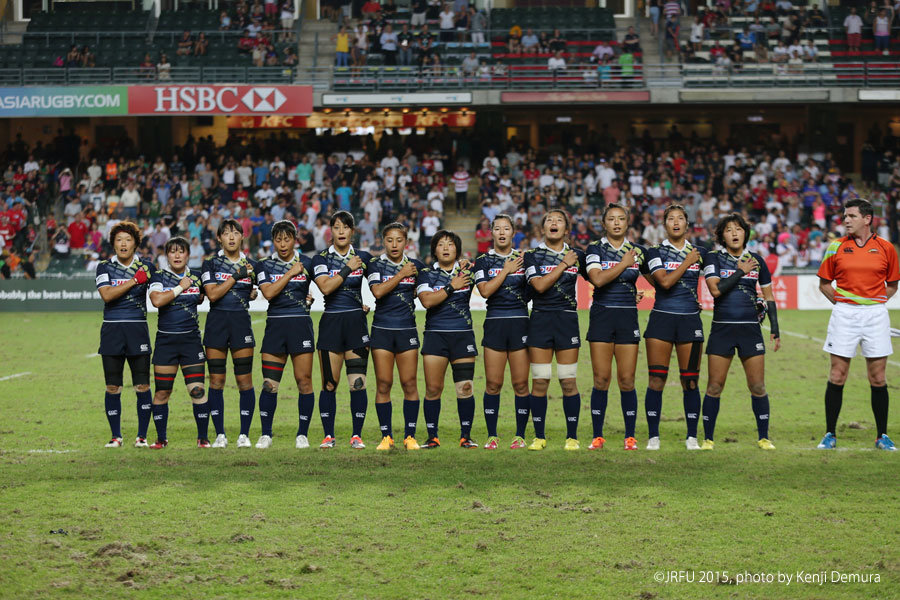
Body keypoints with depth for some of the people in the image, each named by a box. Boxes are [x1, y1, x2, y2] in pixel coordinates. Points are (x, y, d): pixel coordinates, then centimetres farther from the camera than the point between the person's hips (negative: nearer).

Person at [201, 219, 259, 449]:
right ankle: (220, 434, 8)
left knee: (244, 380, -2)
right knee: (216, 380, 0)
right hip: (216, 322, -1)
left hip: (241, 321, 1)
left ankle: (244, 434, 6)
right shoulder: (211, 263, 2)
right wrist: (236, 276, -11)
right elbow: (212, 294, -10)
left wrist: (254, 291, -1)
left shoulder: (250, 264, 8)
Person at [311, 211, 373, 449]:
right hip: (331, 322, -1)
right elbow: (325, 287, -14)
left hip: (356, 322, 1)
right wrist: (347, 269, -13)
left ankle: (357, 435, 3)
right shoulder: (321, 258, 2)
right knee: (329, 384, 0)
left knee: (358, 383, -5)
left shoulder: (363, 257, 8)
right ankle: (328, 435, 10)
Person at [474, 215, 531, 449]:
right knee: (493, 384, -2)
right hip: (494, 323, -1)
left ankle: (520, 435, 6)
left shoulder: (523, 258, 9)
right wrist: (506, 270, -7)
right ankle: (492, 436, 6)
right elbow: (485, 290, -8)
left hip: (520, 322, 1)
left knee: (520, 383, -1)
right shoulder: (484, 260, 6)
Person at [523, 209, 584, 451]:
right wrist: (564, 264, -8)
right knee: (539, 381, -1)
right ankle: (539, 437, 8)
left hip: (567, 319, 1)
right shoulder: (532, 255, 3)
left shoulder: (577, 255, 9)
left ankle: (572, 437, 7)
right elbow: (539, 285, -11)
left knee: (568, 381, -1)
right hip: (540, 320, -1)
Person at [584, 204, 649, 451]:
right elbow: (598, 279, -16)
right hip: (601, 316, -2)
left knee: (627, 381, 0)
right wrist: (624, 264, -10)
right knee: (601, 380, -2)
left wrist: (644, 294, 10)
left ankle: (630, 437, 7)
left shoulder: (637, 251, 10)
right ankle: (597, 436, 6)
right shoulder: (595, 249, 1)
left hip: (628, 318, 2)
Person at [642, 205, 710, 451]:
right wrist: (687, 263, -8)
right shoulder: (655, 251, 1)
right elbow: (664, 281, -13)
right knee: (656, 380, -3)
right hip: (661, 319, -2)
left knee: (690, 382, 2)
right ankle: (653, 437, 3)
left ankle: (692, 437, 9)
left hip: (690, 320, 2)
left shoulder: (699, 252, 8)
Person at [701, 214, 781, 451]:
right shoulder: (714, 258, 1)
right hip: (721, 329, -2)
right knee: (714, 387, -1)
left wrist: (775, 329, 9)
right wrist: (740, 271, -10)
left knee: (758, 387, 0)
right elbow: (715, 289, -13)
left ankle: (763, 438, 10)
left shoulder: (756, 260, 8)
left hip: (750, 329, 2)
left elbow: (769, 296, 14)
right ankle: (708, 439, 7)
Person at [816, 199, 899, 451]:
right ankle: (830, 434, 7)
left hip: (875, 314, 0)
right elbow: (824, 283, 12)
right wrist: (841, 303, 3)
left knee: (878, 378, 2)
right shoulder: (836, 247, 3)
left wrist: (875, 303, 4)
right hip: (844, 314, 0)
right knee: (837, 376, -1)